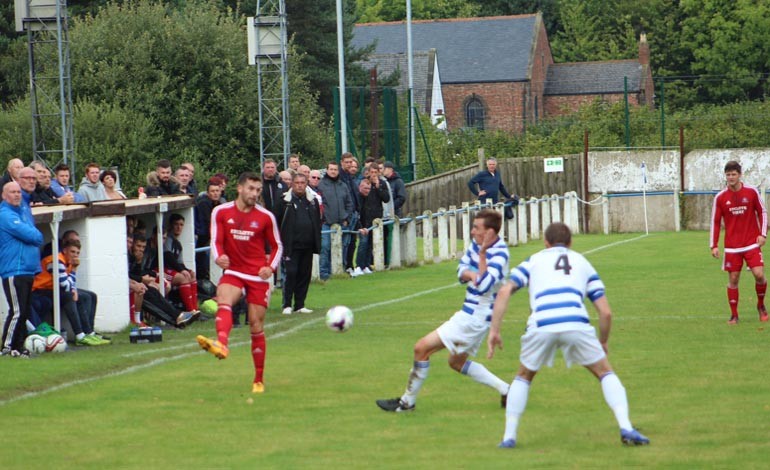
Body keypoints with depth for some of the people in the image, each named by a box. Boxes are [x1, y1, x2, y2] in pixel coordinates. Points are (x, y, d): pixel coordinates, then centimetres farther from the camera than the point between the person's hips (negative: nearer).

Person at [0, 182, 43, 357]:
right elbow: (31, 235, -16)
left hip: (28, 270, 9)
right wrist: (38, 236, 4)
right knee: (17, 311, -11)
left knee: (25, 311, 10)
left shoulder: (23, 209, 14)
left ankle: (18, 346, 14)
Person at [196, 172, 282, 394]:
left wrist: (271, 267, -8)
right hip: (233, 272, 0)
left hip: (258, 276, 0)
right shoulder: (221, 212, 0)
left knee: (256, 325, 2)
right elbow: (216, 242, 0)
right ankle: (221, 344, -61)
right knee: (223, 302, -32)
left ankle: (259, 379, 13)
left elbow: (277, 246, 10)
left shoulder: (265, 217, 1)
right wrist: (218, 257, -22)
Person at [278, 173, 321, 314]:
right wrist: (282, 242, -8)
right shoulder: (286, 201, -1)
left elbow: (318, 223, 14)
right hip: (291, 245, -4)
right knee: (291, 273, -9)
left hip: (307, 245, 4)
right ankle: (287, 305, -3)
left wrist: (317, 243, 8)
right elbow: (278, 222, -3)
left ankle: (300, 305, 13)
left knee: (305, 275, 6)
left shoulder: (312, 201, 12)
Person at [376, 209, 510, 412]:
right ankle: (505, 390, 22)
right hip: (471, 313, 10)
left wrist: (482, 254, -31)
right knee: (457, 362, 24)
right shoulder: (478, 244, 2)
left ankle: (407, 401, 4)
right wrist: (471, 274, -18)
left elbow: (483, 286, -33)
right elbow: (462, 270, 4)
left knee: (422, 348, -9)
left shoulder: (499, 255, -24)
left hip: (475, 318, -10)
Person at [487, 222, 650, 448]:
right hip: (576, 324, 0)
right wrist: (603, 343, 36)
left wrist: (494, 331, 13)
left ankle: (509, 436, 20)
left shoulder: (534, 260, 28)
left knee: (524, 377, 25)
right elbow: (605, 312, 22)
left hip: (541, 325, 0)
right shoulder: (582, 262, 29)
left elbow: (504, 292, 12)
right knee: (605, 373, 17)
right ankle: (626, 428, 2)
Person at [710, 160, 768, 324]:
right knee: (733, 279, 1)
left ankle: (761, 305, 13)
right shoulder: (720, 197, -1)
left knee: (759, 274, -12)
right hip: (732, 246, 1)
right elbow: (715, 222, 4)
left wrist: (763, 234, -4)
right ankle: (734, 315, 11)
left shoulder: (752, 192, -2)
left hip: (752, 243, -1)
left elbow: (762, 212, 7)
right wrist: (714, 246, -1)